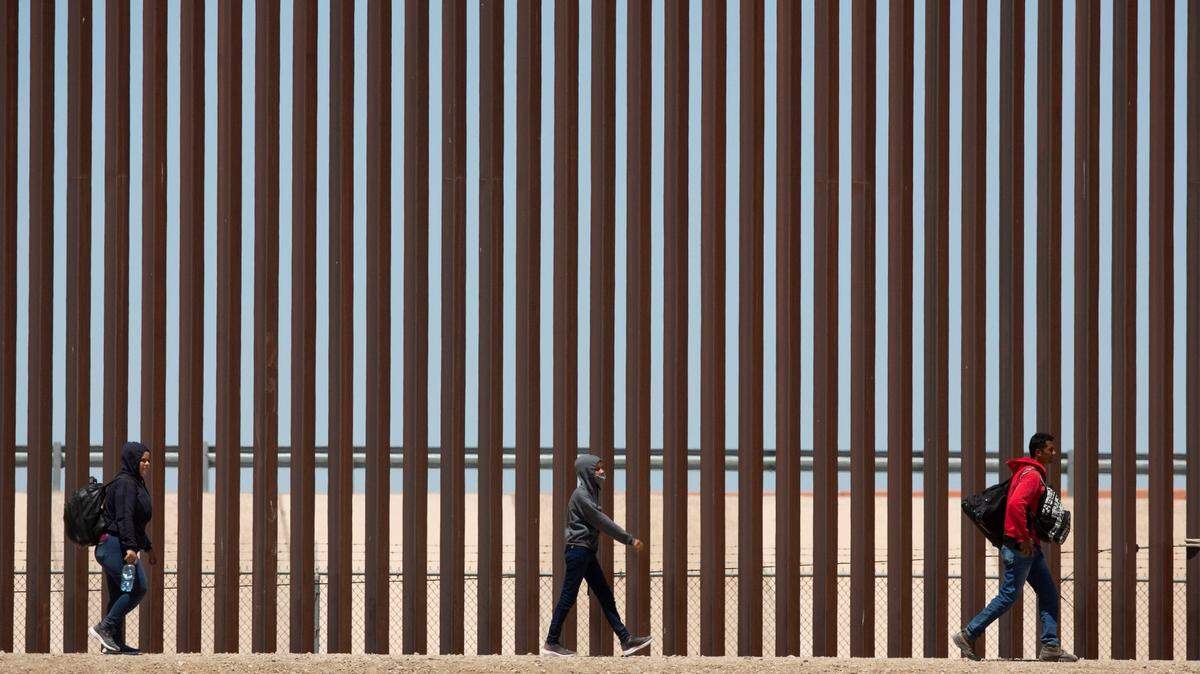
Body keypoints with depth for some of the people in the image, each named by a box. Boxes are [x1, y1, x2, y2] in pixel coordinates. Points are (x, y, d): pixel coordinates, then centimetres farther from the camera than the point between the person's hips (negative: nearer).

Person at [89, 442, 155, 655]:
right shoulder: (125, 483, -10)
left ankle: (113, 643, 7)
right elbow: (124, 518, -21)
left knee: (118, 595, 8)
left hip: (111, 548, 11)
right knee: (138, 588, -15)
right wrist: (131, 547, -29)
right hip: (115, 544, -11)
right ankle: (104, 628, -15)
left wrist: (147, 547, 35)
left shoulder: (135, 484, 22)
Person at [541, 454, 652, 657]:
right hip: (578, 550, -10)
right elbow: (602, 522, -16)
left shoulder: (591, 492, 14)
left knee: (605, 596, 6)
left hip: (587, 552, 10)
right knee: (568, 597, -4)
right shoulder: (581, 495, -15)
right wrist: (630, 540, -13)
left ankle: (626, 641, 6)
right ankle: (551, 643, 3)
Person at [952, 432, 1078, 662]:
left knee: (1049, 594, 7)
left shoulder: (1032, 474, 18)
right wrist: (1024, 538, -25)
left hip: (1030, 547, 10)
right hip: (1021, 546, -10)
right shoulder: (1032, 475, -14)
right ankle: (968, 635, -1)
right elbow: (1015, 505, -29)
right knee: (1008, 596, -6)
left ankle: (1050, 647, 6)